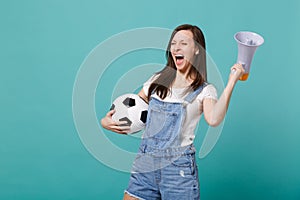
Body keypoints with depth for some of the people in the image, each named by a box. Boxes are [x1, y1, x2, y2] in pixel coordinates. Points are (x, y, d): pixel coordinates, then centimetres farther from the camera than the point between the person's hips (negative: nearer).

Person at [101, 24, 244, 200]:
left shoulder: (205, 90, 0)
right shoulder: (157, 80, 12)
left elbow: (213, 120, -21)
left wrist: (232, 81, -21)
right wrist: (106, 121, 1)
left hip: (178, 166, -3)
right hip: (144, 162, 4)